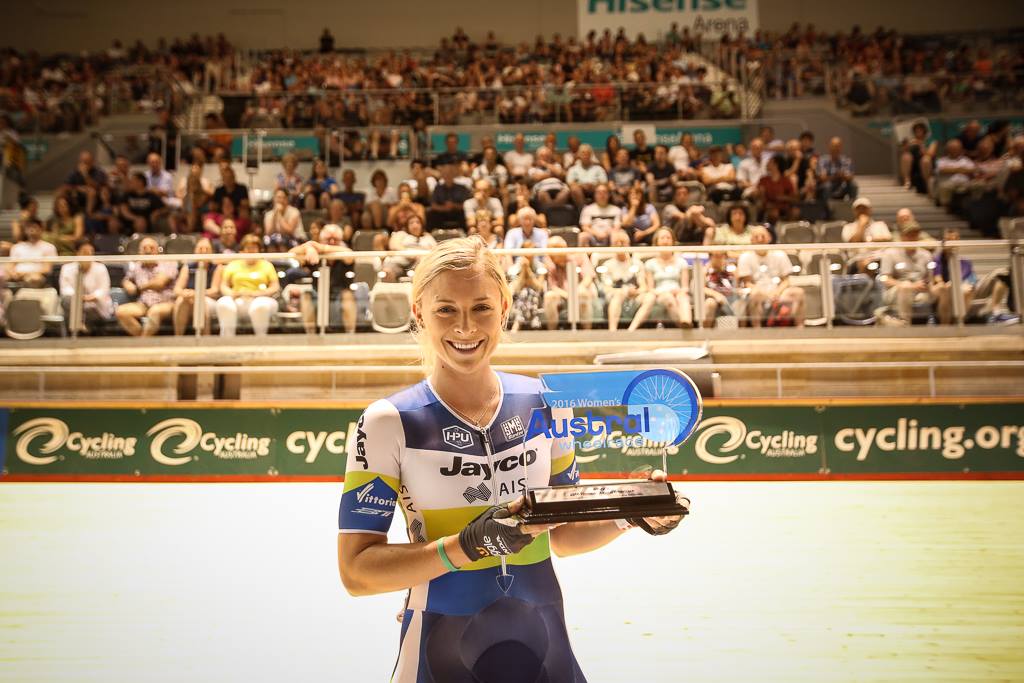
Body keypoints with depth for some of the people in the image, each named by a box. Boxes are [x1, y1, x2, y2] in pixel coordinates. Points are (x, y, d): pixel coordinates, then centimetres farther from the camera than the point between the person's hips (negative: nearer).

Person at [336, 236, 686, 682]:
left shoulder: (543, 402, -1)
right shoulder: (388, 423, -12)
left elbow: (563, 535, 9)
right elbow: (356, 571, -14)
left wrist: (632, 514, -8)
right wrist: (469, 546, -24)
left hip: (544, 647, 4)